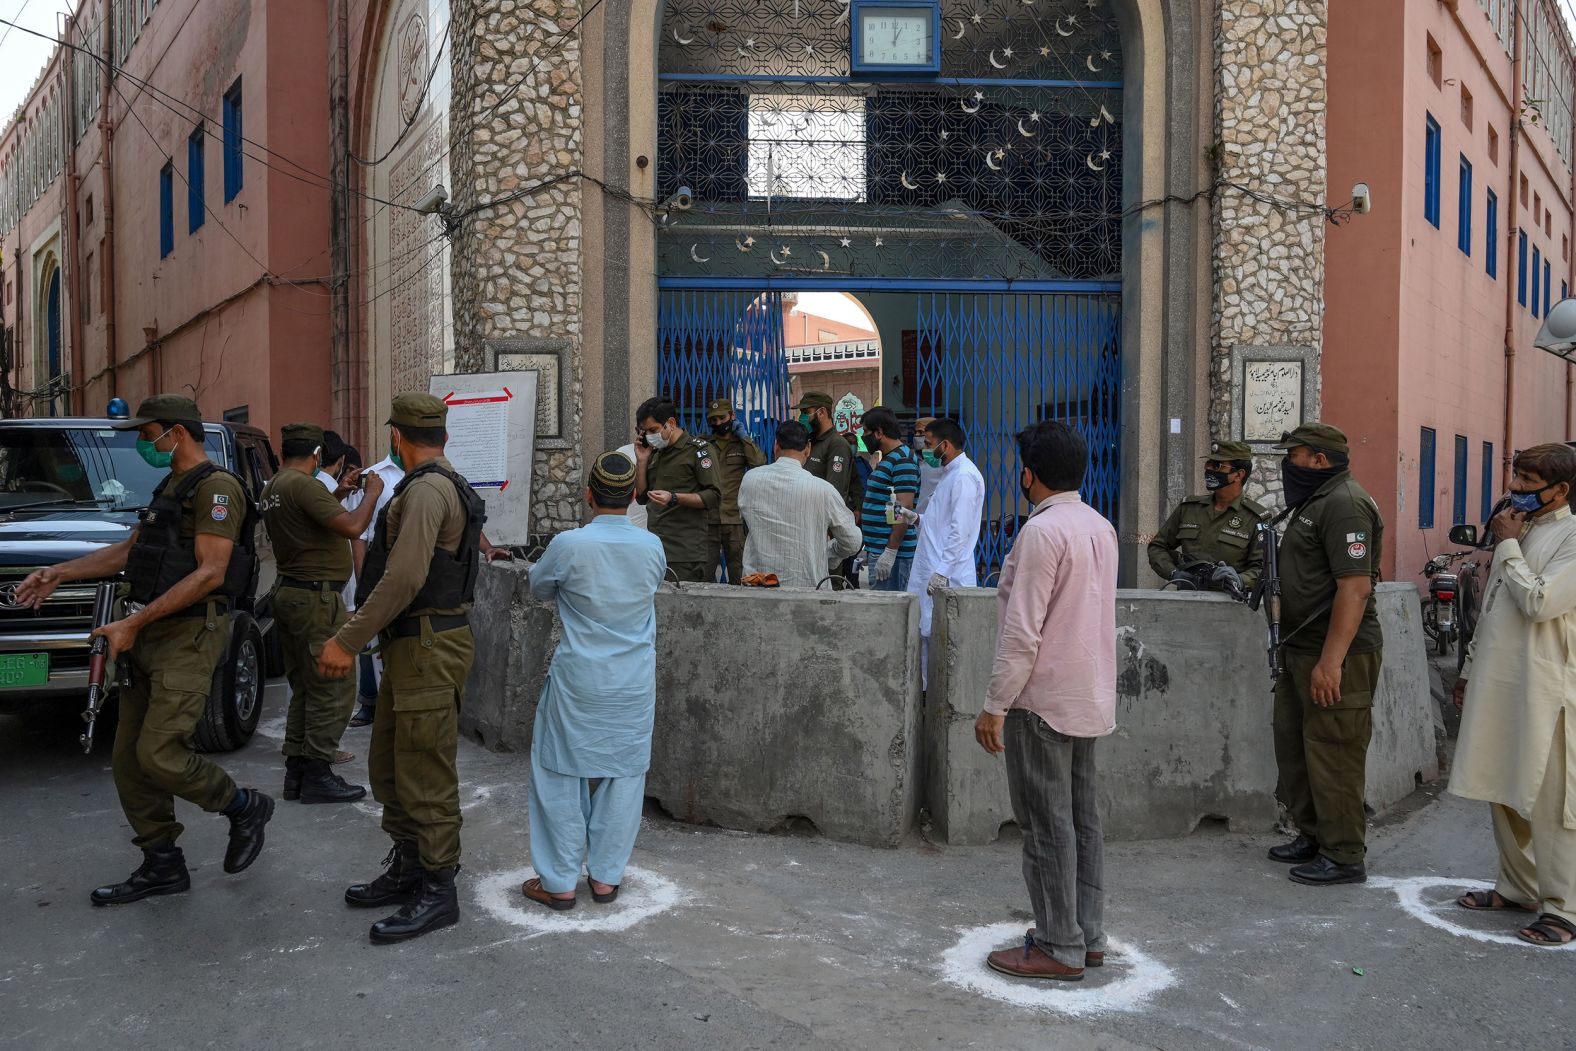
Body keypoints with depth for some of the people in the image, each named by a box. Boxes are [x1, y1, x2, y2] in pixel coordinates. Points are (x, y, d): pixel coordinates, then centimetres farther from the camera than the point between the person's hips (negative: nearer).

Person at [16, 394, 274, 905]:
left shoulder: (216, 487, -12)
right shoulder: (171, 488, 20)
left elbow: (209, 573, -19)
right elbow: (129, 550, 27)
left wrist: (134, 623, -19)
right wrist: (60, 572, 18)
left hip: (190, 635, -10)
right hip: (151, 634, 10)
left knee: (159, 755, -14)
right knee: (129, 761, 8)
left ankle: (245, 808, 9)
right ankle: (162, 865, 17)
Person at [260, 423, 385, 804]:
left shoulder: (272, 487, 12)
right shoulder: (304, 485, -18)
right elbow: (352, 527, -23)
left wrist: (339, 493, 23)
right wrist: (372, 493, -9)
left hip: (288, 591, 10)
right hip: (316, 597, -10)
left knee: (304, 688, 16)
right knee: (333, 690, -4)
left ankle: (296, 772, 20)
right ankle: (317, 776, -1)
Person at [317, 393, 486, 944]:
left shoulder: (426, 491, -16)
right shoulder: (451, 487, 17)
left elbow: (404, 578, -26)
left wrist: (348, 641, -23)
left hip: (429, 647, -11)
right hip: (413, 645, 11)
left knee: (425, 775, -4)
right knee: (389, 766, 18)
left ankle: (438, 891, 5)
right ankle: (408, 869, 29)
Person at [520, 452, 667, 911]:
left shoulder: (569, 545, -14)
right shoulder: (652, 547, -5)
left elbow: (539, 590, 4)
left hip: (578, 682, -3)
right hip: (634, 684, 3)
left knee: (562, 774, 9)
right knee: (623, 775, 12)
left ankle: (560, 882, 15)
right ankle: (606, 876, 21)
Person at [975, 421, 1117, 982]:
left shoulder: (1042, 531, -18)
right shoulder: (1101, 528, 9)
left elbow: (1022, 631, -20)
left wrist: (995, 706, -15)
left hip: (1043, 698, -9)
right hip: (1091, 697, 9)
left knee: (1047, 825, 0)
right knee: (1083, 817, 14)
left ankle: (1059, 948, 8)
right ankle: (1089, 935, 23)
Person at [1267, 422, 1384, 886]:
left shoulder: (1344, 504, -16)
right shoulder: (1315, 502, 18)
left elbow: (1355, 587, -24)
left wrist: (1330, 661, -27)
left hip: (1336, 656, -11)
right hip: (1303, 651, 11)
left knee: (1333, 754, -3)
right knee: (1293, 743, 17)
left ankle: (1344, 856, 7)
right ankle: (1312, 836, 29)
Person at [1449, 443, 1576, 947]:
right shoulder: (1517, 531, 16)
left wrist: (1508, 545, -11)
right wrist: (1470, 670, 21)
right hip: (1496, 683, 8)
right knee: (1501, 792, 15)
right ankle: (1518, 887, 28)